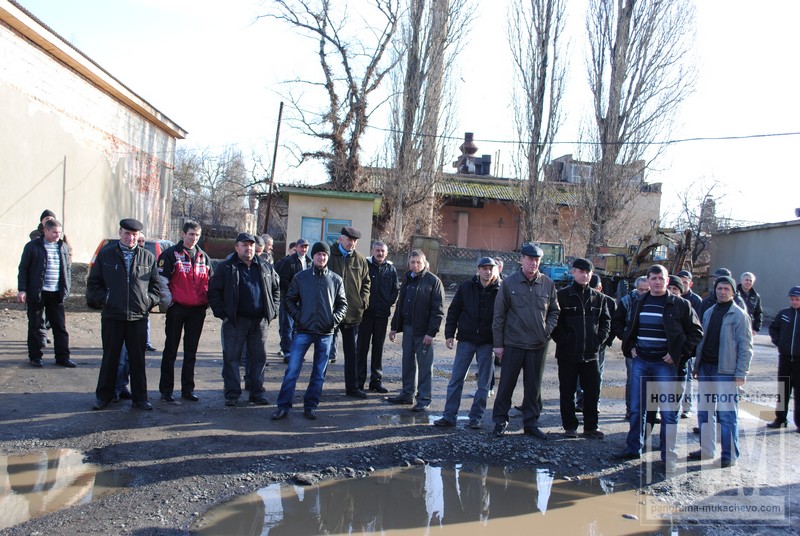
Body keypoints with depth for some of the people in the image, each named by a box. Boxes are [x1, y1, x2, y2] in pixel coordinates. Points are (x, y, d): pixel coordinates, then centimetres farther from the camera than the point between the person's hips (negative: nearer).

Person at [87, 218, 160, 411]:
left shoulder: (148, 257, 8)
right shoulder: (105, 255, 6)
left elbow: (155, 285, 12)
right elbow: (93, 282, 9)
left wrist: (148, 301, -2)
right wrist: (102, 299, -5)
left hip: (138, 317, 1)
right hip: (112, 316, 0)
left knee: (137, 359, 6)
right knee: (110, 358, 8)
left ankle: (140, 397, 15)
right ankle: (104, 396, 20)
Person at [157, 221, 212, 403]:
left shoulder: (204, 257, 13)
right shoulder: (170, 254, -2)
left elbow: (210, 283, 19)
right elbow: (162, 281, -6)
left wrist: (206, 303, 10)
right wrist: (169, 303, -10)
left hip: (198, 311, 4)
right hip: (177, 309, -4)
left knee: (191, 352, 9)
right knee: (170, 350, 3)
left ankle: (188, 389, 17)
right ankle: (166, 390, 10)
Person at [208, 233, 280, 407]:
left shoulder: (266, 268, 10)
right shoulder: (226, 267, 0)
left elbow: (276, 289, 19)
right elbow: (214, 291, 0)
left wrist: (272, 311, 9)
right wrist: (221, 313, -7)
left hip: (260, 321, 3)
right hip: (235, 321, -3)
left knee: (259, 357, 8)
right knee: (231, 358, 2)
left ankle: (257, 392, 19)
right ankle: (232, 394, 11)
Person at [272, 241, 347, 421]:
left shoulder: (336, 280, 4)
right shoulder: (301, 277, 2)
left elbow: (342, 304, 10)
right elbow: (290, 299, 6)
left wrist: (335, 319, -5)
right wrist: (297, 316, -7)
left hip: (325, 333, 1)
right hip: (303, 331, -1)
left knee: (319, 373, 8)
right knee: (292, 370, -4)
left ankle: (310, 406, 20)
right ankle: (283, 406, 4)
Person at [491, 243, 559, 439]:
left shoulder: (548, 284, 2)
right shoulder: (509, 283, -4)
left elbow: (554, 311, 14)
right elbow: (499, 315, -2)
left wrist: (547, 329, -4)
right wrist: (498, 343, -4)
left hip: (538, 345, 2)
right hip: (513, 343, -2)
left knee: (533, 387, 11)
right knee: (506, 384, 6)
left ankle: (531, 423, 23)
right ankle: (500, 421, 20)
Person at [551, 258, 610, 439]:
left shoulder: (598, 298, 9)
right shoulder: (562, 295, -3)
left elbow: (606, 321, 14)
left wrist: (600, 340, 1)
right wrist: (562, 340, -11)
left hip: (591, 354, 3)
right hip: (567, 353, -3)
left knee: (592, 392, 8)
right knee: (567, 392, 5)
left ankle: (591, 427, 20)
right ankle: (570, 426, 17)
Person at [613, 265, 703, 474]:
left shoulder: (680, 304, -3)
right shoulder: (639, 303, 11)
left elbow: (696, 332, -2)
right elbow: (630, 329, 24)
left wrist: (678, 353, -9)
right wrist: (630, 347, 8)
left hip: (665, 363, -4)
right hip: (641, 361, 4)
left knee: (668, 411, 0)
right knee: (636, 408, 11)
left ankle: (669, 456, 10)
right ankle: (633, 448, 23)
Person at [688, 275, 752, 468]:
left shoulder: (739, 315, -5)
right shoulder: (709, 312, 13)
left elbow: (745, 347, -8)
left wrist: (741, 373, -14)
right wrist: (697, 365, 13)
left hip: (726, 370, -6)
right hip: (706, 367, 6)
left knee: (727, 414, -2)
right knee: (704, 410, 12)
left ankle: (729, 455, 7)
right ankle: (707, 450, 23)